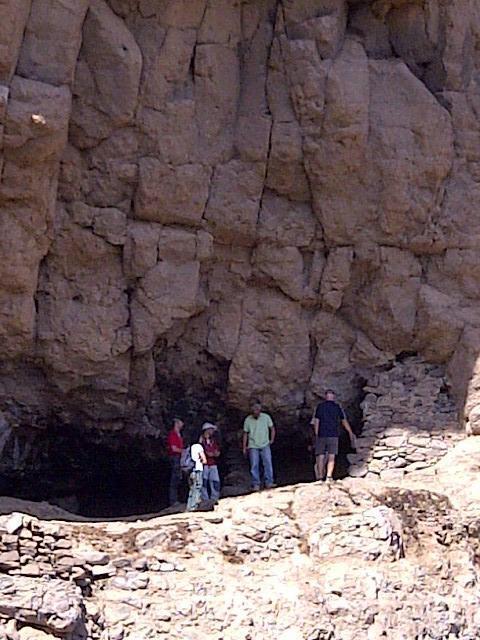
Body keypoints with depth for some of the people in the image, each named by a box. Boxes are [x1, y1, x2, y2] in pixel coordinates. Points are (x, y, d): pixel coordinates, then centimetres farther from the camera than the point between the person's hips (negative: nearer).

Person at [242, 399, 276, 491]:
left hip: (265, 445, 0)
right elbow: (245, 434, 6)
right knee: (254, 465, -4)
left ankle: (269, 482, -8)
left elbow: (272, 428, 12)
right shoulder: (248, 420, -1)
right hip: (253, 446, 0)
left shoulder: (266, 417, -1)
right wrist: (244, 447, 5)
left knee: (268, 463, -10)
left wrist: (272, 439, 2)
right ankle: (256, 484, 0)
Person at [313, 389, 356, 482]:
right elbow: (344, 421, 10)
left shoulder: (320, 407, 2)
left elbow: (316, 422, -3)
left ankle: (320, 477, 4)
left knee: (321, 457, 5)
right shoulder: (337, 407, 4)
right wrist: (351, 433, 20)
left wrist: (316, 435, 0)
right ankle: (329, 477, -9)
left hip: (321, 435, 0)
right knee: (331, 457, 2)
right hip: (334, 435, 0)